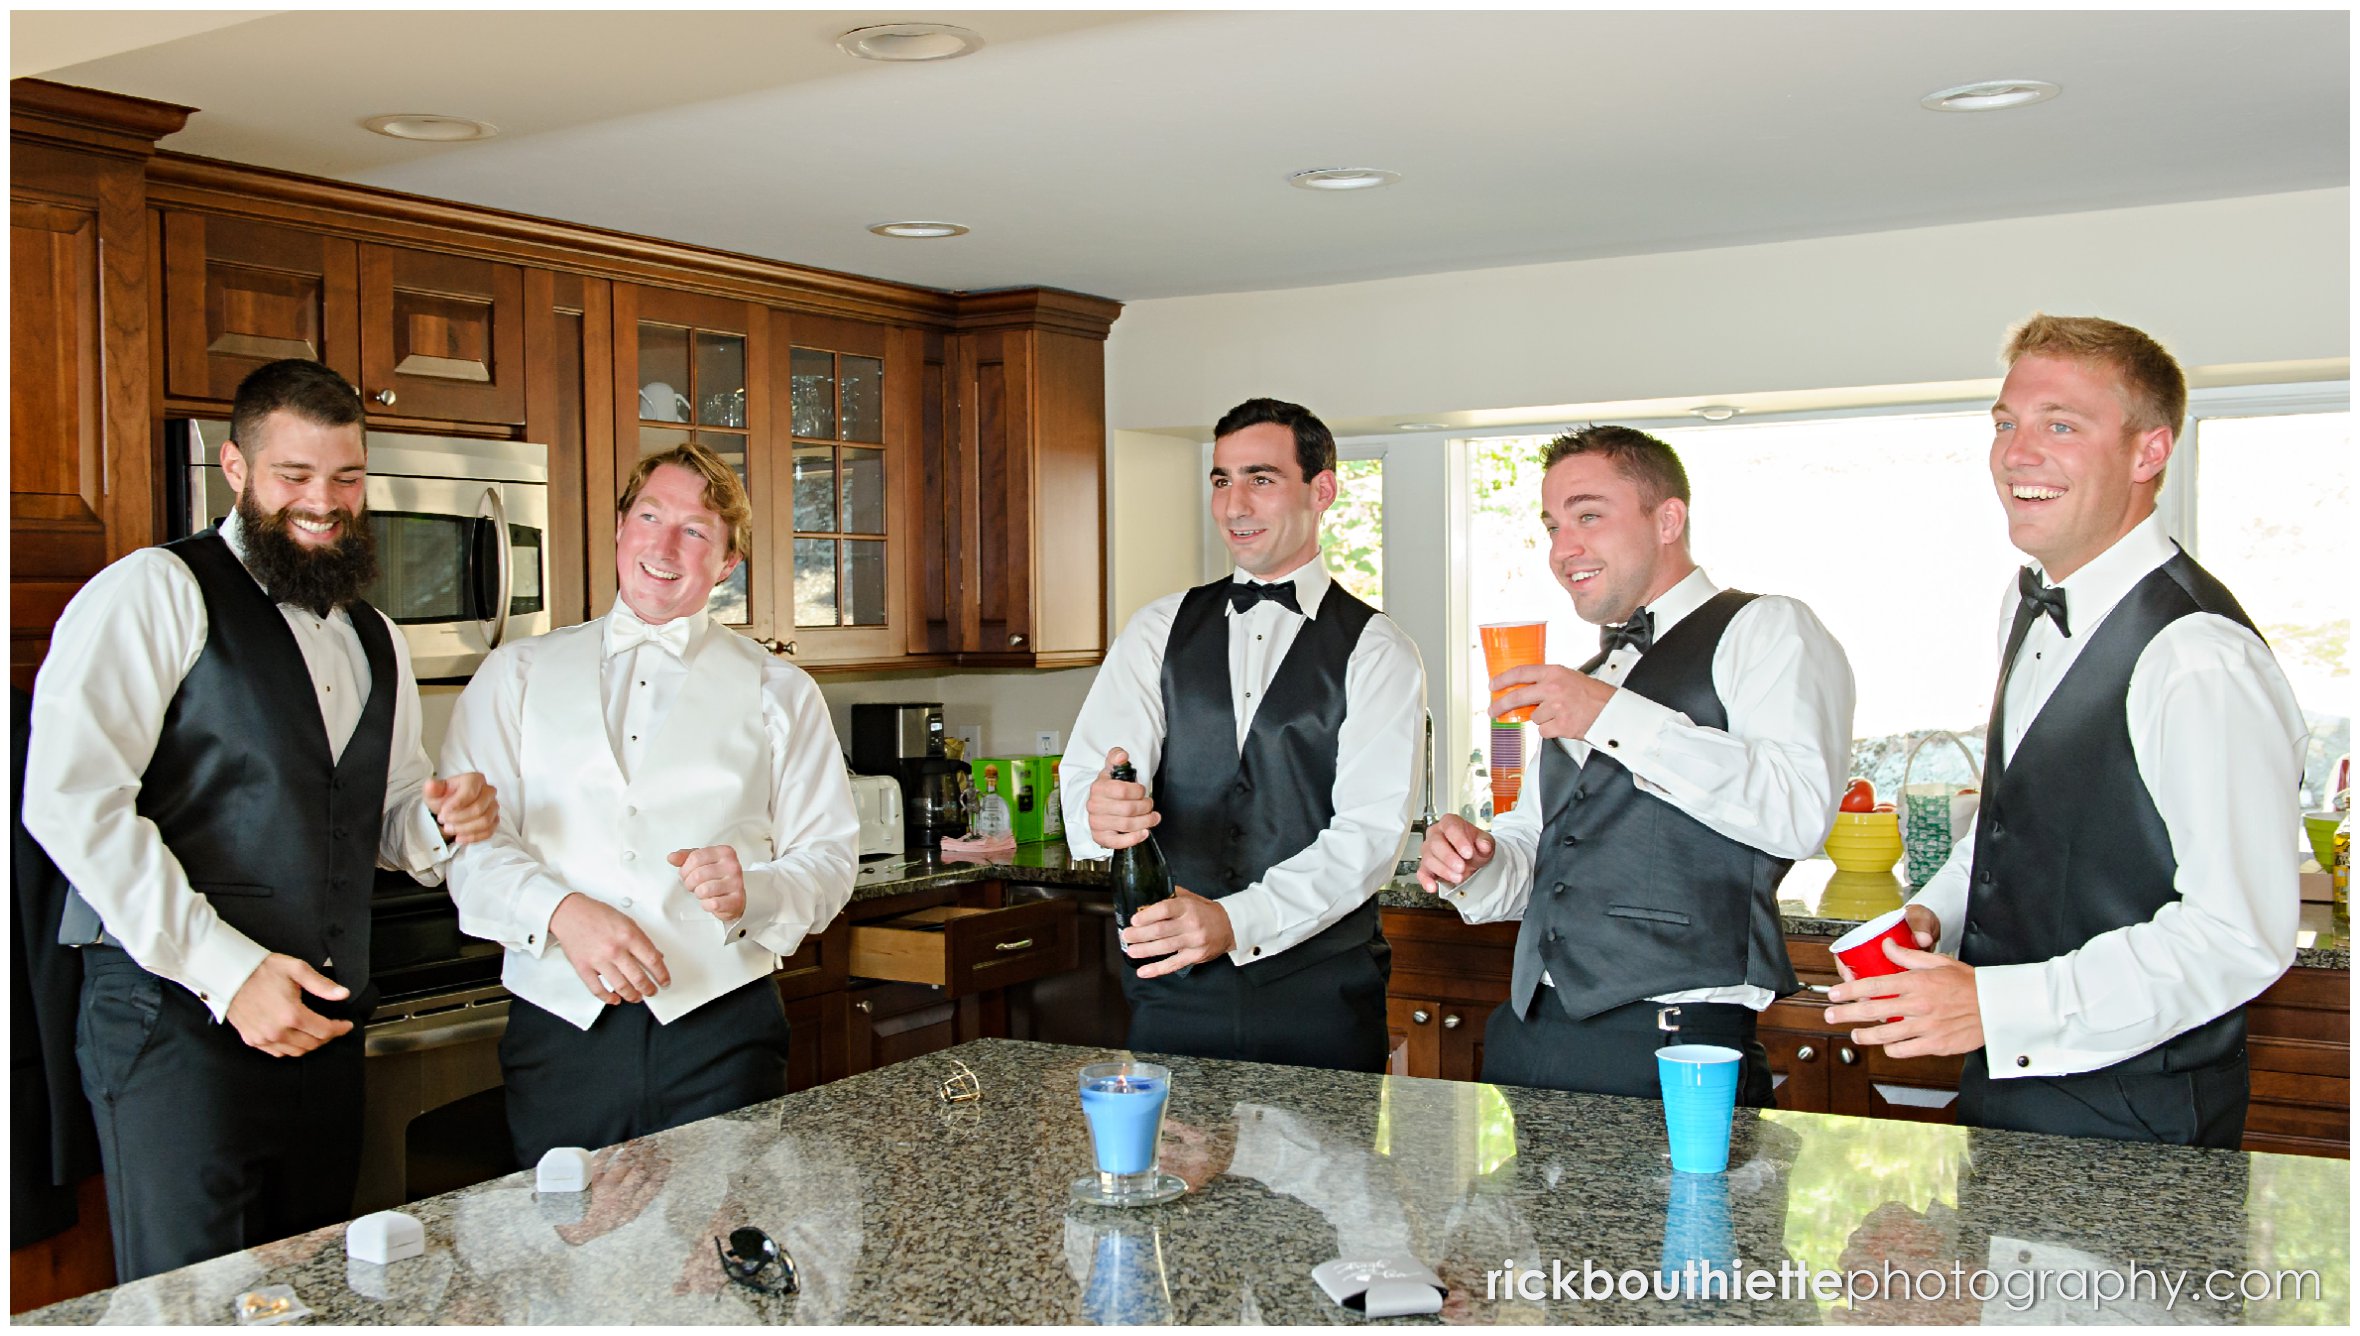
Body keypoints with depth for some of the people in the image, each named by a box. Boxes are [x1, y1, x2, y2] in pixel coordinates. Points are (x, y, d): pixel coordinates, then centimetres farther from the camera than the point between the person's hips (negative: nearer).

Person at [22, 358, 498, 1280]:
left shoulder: (376, 642, 18)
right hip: (175, 1021, -6)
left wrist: (443, 820, 0)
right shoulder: (155, 593, -5)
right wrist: (226, 970, -18)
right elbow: (70, 802, -16)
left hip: (323, 1027, 7)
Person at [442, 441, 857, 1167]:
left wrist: (751, 891, -16)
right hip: (559, 1024, 1)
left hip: (720, 1030, 0)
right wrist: (563, 911, -17)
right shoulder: (517, 674, 12)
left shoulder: (778, 691, 11)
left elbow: (827, 857, 5)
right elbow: (469, 840, 2)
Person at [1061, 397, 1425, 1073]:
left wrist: (1237, 920, -26)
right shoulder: (1159, 630, 9)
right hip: (1171, 990, 2)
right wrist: (1100, 811, -29)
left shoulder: (1376, 652, -1)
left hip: (1318, 996, -2)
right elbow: (1090, 767, -4)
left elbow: (1371, 831, -12)